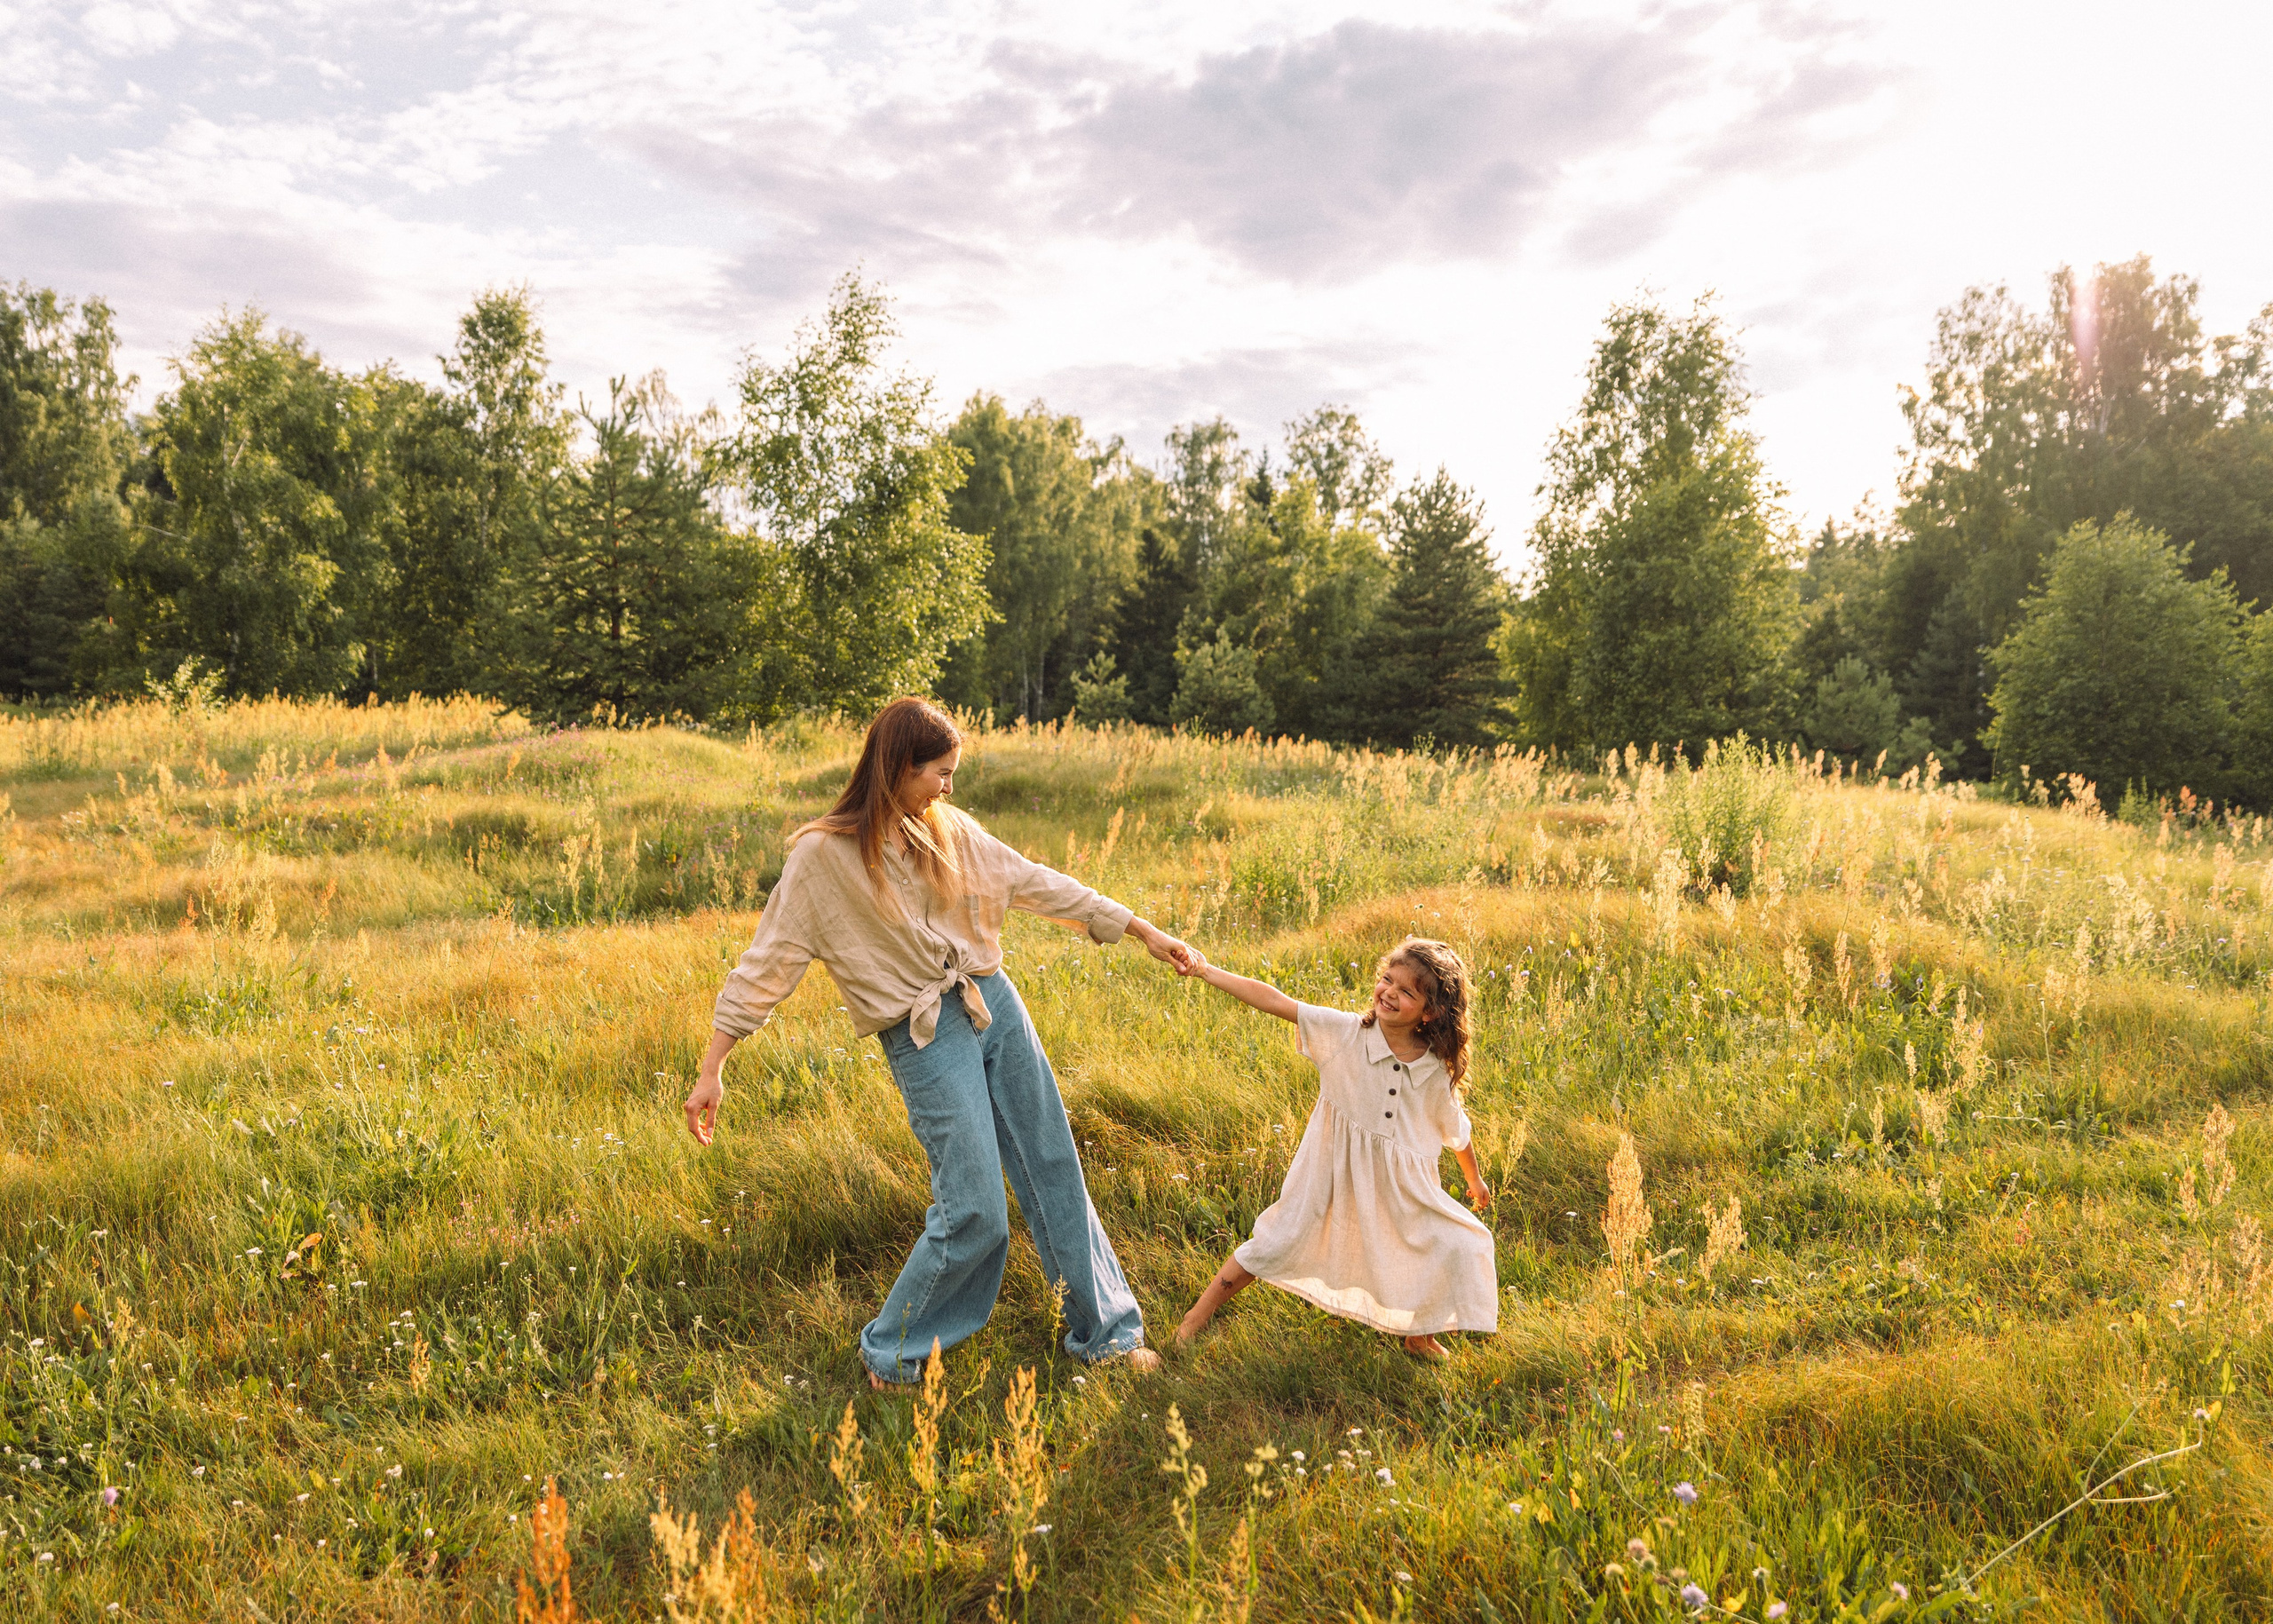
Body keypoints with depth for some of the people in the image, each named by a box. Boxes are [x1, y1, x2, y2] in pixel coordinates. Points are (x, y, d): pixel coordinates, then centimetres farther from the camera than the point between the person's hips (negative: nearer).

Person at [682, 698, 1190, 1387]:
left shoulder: (950, 831, 4)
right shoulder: (823, 855, -10)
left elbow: (1038, 884, 10)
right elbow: (766, 964, -8)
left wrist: (1143, 930, 10)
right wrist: (712, 1071, -10)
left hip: (995, 1004, 6)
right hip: (925, 1039, -5)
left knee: (1055, 1173, 11)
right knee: (974, 1213, -9)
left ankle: (1102, 1330, 29)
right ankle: (892, 1354, 15)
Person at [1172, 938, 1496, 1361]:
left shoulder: (1436, 1071, -10)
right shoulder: (1343, 1033, -18)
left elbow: (1455, 1130, 9)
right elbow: (1275, 1001, -25)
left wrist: (1475, 1179, 23)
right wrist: (1206, 971, -32)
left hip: (1402, 1188, 3)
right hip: (1333, 1177, -2)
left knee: (1461, 1249, -2)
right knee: (1276, 1242, 3)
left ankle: (1419, 1336, 26)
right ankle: (1195, 1319, 22)